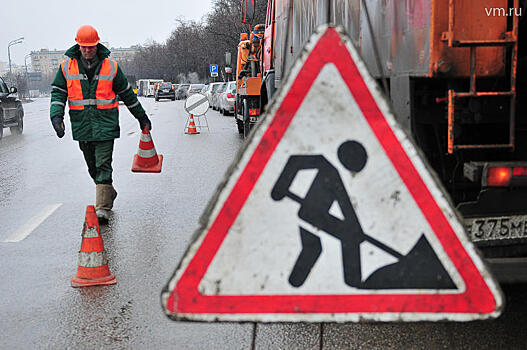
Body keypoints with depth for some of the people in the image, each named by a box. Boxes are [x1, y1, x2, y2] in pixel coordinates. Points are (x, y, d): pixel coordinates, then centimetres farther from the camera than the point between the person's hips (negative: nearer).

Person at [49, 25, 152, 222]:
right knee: (92, 167, 14)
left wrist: (142, 117, 17)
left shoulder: (111, 67, 1)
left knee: (103, 165, -10)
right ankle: (108, 193, 35)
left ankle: (102, 208, -12)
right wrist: (56, 116, -12)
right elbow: (58, 92, 6)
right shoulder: (66, 67, 4)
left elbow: (127, 94, 11)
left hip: (105, 124, -3)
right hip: (81, 126, 3)